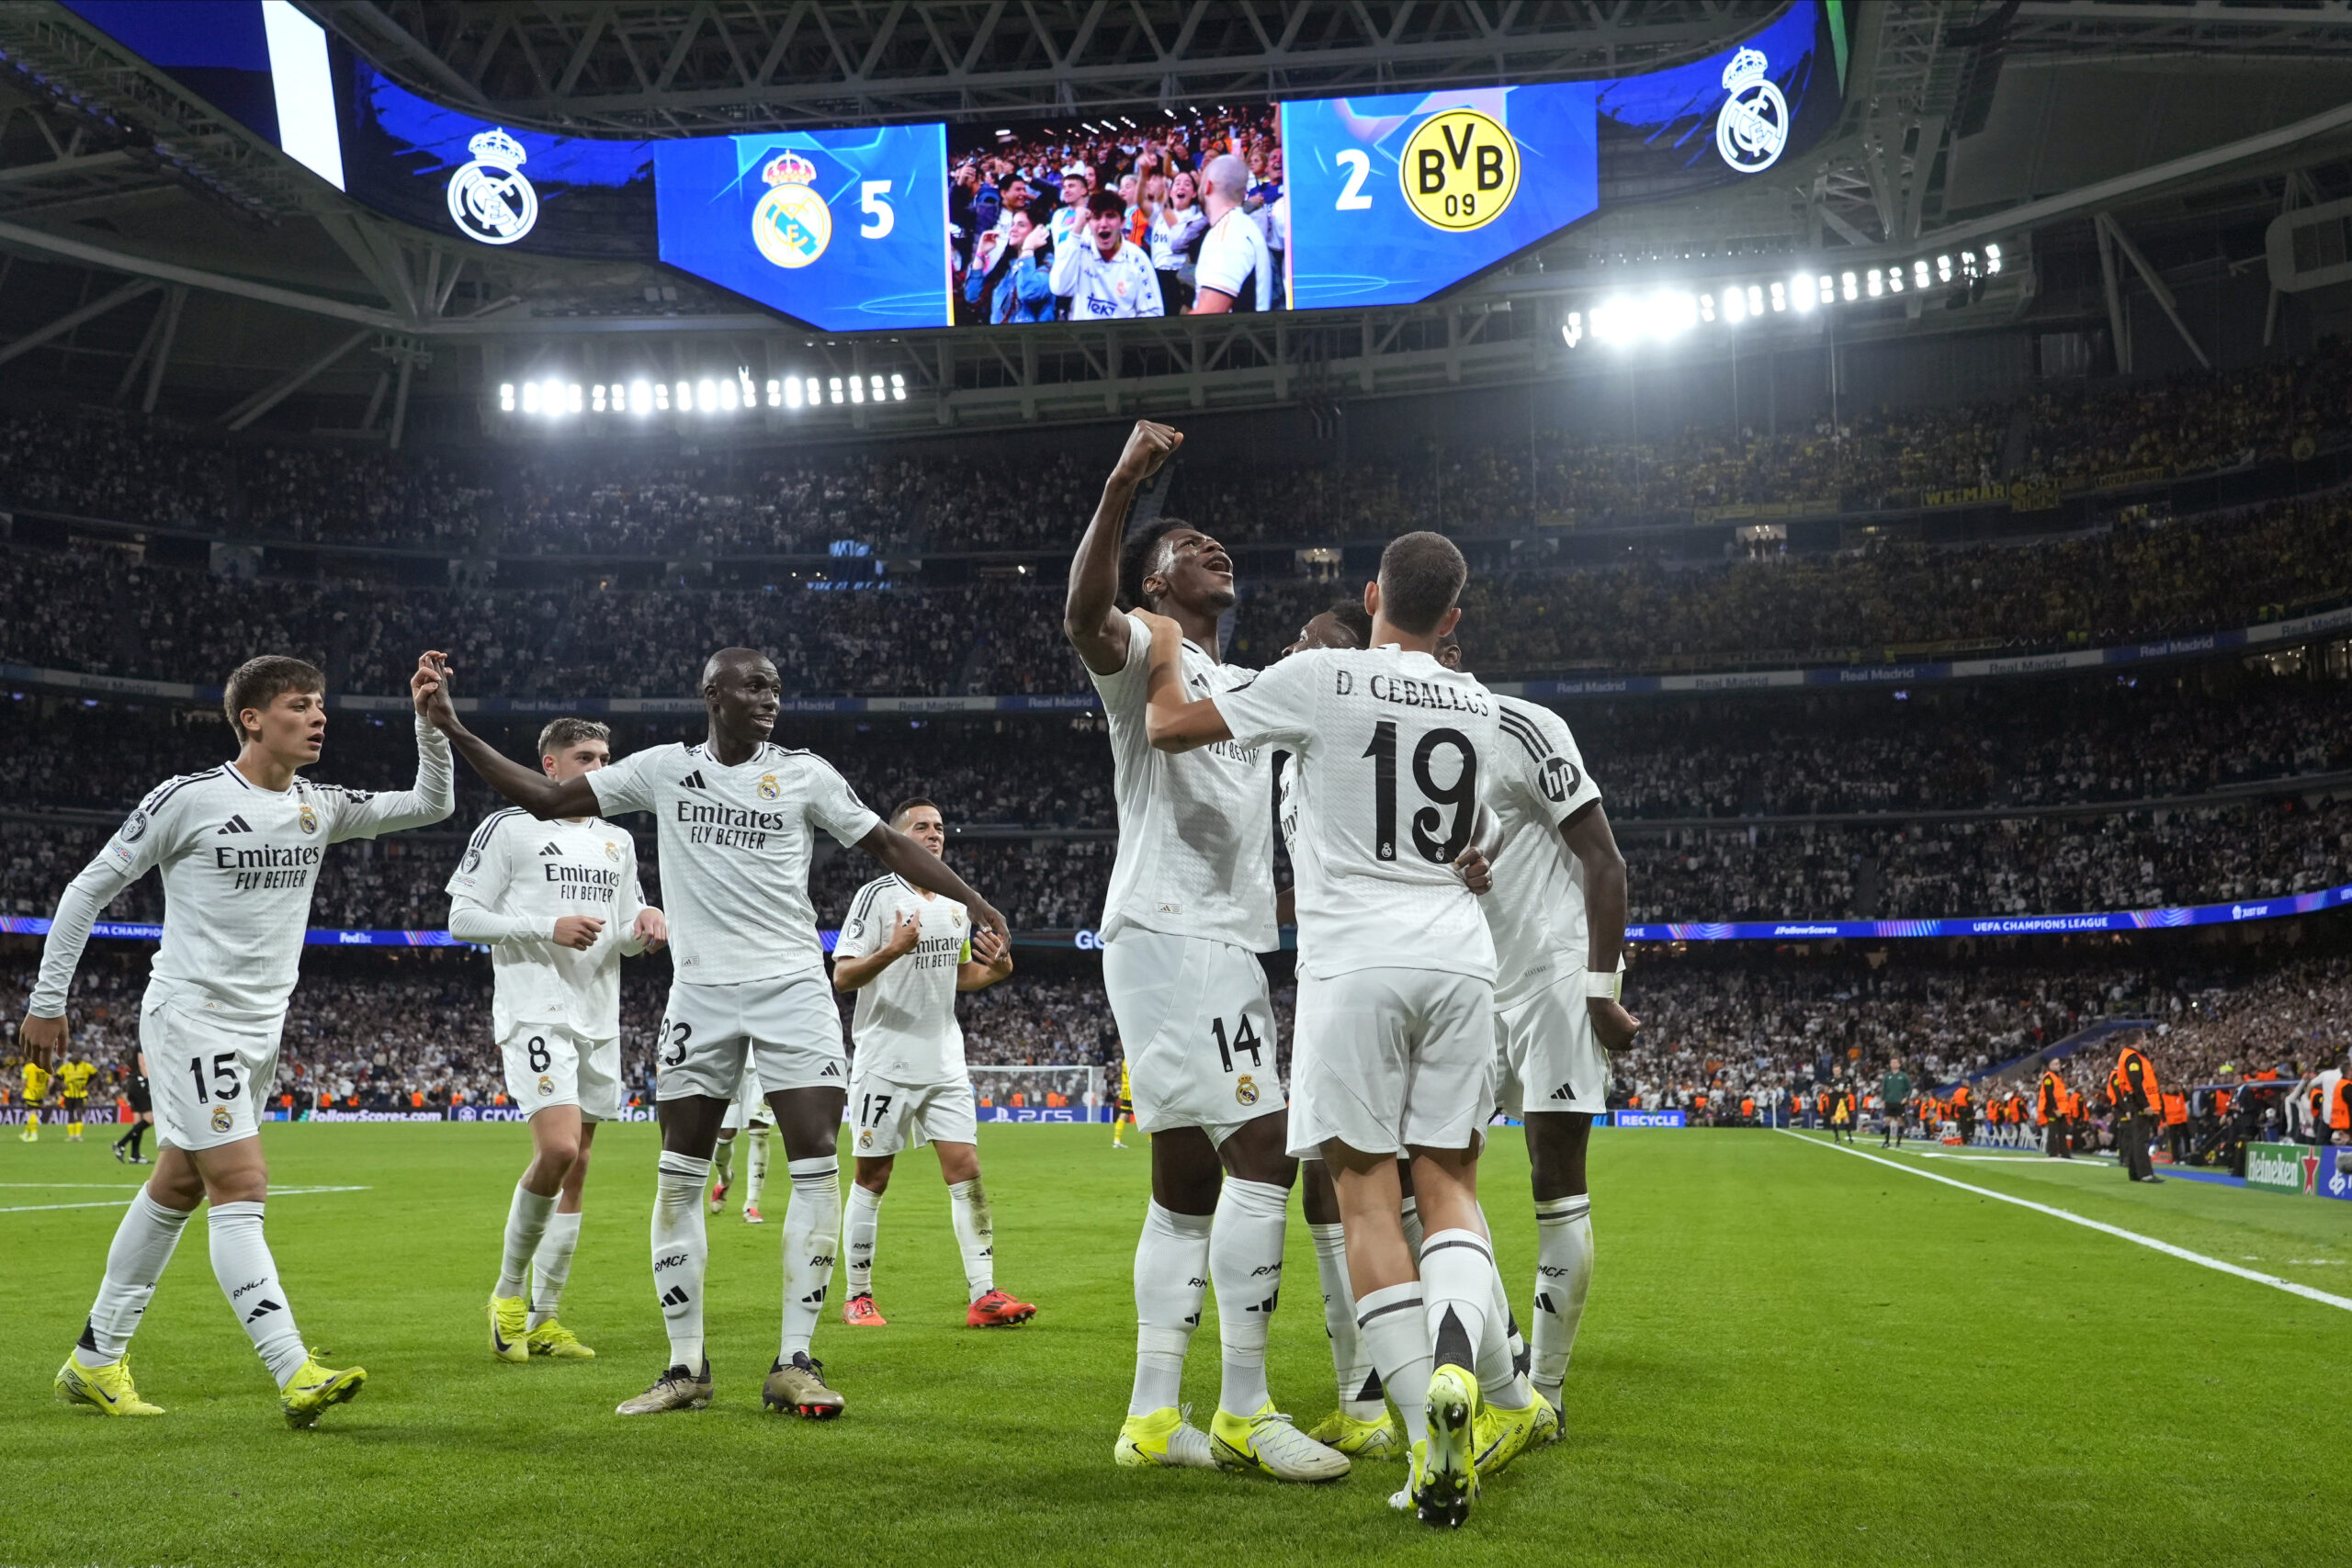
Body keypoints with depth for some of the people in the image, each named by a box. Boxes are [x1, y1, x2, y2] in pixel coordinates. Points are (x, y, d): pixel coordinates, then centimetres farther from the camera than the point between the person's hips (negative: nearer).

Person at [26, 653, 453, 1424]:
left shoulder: (320, 807, 7)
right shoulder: (189, 798, -11)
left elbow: (431, 804, 10)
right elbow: (89, 889, -4)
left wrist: (430, 719, -5)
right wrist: (48, 1001, -2)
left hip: (261, 1027, 7)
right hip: (191, 1016, -7)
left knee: (177, 1190, 13)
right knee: (241, 1186, -15)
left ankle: (95, 1361, 24)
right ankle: (296, 1376, -21)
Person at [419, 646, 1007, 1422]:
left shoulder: (804, 774, 3)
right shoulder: (664, 769, 6)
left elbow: (890, 843, 5)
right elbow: (548, 798, 8)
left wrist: (977, 905, -2)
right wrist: (453, 731, 2)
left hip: (792, 987, -1)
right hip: (701, 992, 1)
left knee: (816, 1162, -10)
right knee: (680, 1174, 1)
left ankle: (795, 1363, -2)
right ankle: (686, 1364, 12)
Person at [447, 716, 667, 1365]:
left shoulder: (617, 840, 18)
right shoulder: (507, 828, -1)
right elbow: (462, 918, -5)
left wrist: (646, 923, -1)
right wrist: (548, 928, -15)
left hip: (598, 1018, 7)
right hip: (534, 1012, -7)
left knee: (575, 1168, 6)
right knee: (558, 1149, -21)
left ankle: (541, 1319, 14)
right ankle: (508, 1290, -1)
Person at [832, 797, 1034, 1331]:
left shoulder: (955, 902, 13)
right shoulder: (878, 895, -8)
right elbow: (842, 977, -14)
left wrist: (997, 970, 3)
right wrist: (890, 951, -31)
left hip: (945, 1064, 6)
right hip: (886, 1062, -5)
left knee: (966, 1170, -2)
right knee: (873, 1178, 2)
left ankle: (983, 1296, -3)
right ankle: (858, 1297, 13)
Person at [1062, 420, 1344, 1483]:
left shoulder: (1249, 686, 26)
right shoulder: (1144, 651, -1)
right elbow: (1085, 617, -24)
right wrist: (1121, 488, -37)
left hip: (1228, 946, 10)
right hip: (1170, 934, -10)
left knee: (1188, 1185, 8)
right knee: (1262, 1150, -17)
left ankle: (1153, 1418, 11)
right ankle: (1244, 1413, -14)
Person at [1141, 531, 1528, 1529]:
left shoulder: (1322, 678, -4)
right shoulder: (1480, 708, 12)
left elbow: (1170, 727, 1)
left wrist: (1165, 655, 20)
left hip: (1355, 960, -4)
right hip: (1458, 958, 4)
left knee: (1366, 1194, -1)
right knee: (1448, 1184, 11)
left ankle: (1436, 1443, -8)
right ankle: (1462, 1359, -18)